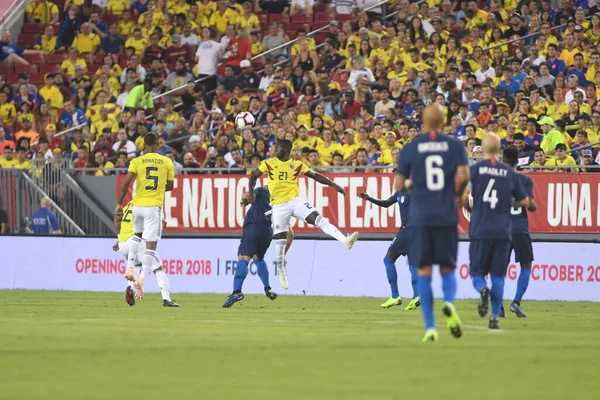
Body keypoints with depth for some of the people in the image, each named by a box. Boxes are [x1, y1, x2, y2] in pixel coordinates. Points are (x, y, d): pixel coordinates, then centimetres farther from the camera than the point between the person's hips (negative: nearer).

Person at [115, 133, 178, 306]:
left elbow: (126, 183, -7)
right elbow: (170, 186, 11)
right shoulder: (167, 162, 3)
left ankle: (129, 268, 17)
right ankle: (141, 280, -15)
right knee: (151, 245, -4)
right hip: (154, 206, -2)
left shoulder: (136, 162, 2)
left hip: (137, 206, 2)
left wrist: (119, 204, -2)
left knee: (137, 235, 29)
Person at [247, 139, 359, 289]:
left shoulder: (297, 165, 5)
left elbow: (315, 176, 7)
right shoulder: (269, 163, 5)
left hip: (294, 201, 0)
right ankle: (281, 272, 21)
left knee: (318, 218, -21)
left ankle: (345, 241, -33)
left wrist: (334, 185, 0)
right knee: (279, 241, 2)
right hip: (279, 205, 0)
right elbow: (253, 176, 12)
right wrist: (251, 193, -4)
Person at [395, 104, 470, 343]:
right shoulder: (455, 145, 2)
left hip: (420, 218, 0)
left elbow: (399, 186, 3)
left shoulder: (410, 149, 3)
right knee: (447, 268, 12)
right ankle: (449, 302, -20)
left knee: (424, 271, 3)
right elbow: (463, 176, -9)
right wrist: (457, 194, 11)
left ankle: (430, 327, -4)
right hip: (447, 216, 0)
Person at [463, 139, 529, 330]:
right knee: (498, 276, 9)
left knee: (477, 272, 7)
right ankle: (494, 317, 3)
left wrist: (470, 208, 11)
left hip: (480, 230, -2)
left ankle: (482, 289, -27)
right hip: (503, 231, 2)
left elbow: (463, 197, -11)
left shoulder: (474, 169, -1)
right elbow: (525, 201, 14)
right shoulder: (509, 173, 7)